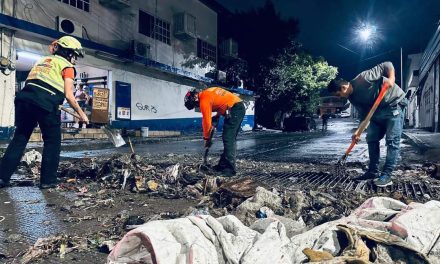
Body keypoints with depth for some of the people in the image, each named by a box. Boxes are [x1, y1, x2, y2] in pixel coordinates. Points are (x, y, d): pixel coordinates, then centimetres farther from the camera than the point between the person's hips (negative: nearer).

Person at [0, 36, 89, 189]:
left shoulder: (42, 60, 28)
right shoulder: (67, 66, 7)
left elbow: (34, 84, 22)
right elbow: (69, 96, -1)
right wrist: (81, 114, 7)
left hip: (24, 98, 7)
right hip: (44, 104, -6)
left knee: (20, 138, 14)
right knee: (53, 141, 7)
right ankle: (48, 180, 10)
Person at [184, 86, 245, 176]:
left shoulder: (204, 101, -12)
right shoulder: (206, 93, 16)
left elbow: (206, 121, -9)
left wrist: (206, 138, 2)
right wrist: (217, 115, 13)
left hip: (234, 109, -10)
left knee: (228, 139, -12)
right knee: (230, 139, 11)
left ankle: (230, 169, -13)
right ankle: (223, 165, 18)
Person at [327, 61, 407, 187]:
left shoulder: (363, 78, -23)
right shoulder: (352, 98, 0)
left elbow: (387, 65, -16)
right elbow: (363, 114, 2)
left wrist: (391, 79, -31)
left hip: (394, 104, -8)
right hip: (378, 110, 8)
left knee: (392, 140, -10)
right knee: (371, 138, 6)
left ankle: (386, 175, -10)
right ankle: (373, 171, 14)